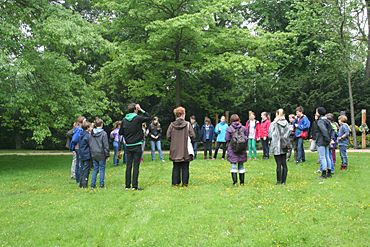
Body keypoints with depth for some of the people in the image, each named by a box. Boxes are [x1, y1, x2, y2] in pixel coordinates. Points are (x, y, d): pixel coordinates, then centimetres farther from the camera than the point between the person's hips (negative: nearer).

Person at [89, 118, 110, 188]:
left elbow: (89, 144, 11)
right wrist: (107, 154, -4)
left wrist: (91, 152, 17)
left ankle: (93, 184, 11)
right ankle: (101, 184, 4)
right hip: (101, 154, -5)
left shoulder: (92, 133, 5)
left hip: (94, 154, 5)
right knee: (102, 169, 3)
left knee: (95, 169, 12)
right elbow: (106, 145, -10)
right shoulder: (103, 133, -11)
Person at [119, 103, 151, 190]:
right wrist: (141, 110, 2)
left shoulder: (124, 120, 2)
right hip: (137, 146, -4)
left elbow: (120, 132, 7)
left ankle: (127, 185, 13)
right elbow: (149, 117, 3)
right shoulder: (138, 118, -11)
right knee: (136, 166, -1)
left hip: (128, 146, 4)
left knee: (128, 166, 9)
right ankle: (135, 186, -1)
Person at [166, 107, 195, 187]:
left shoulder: (172, 125, -3)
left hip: (175, 150, 2)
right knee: (185, 167, 7)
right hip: (185, 150, -2)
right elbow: (193, 136, -9)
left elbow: (168, 136, -3)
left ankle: (175, 182, 11)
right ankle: (185, 182, 7)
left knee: (176, 167, 10)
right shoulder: (187, 124, -8)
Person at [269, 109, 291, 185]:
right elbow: (288, 133, 7)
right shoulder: (286, 123, 0)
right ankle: (284, 181, 12)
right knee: (284, 164, 10)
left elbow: (270, 135, -7)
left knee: (279, 164, 0)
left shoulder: (274, 124, -12)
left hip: (276, 146, -4)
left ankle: (279, 181, 4)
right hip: (284, 146, 4)